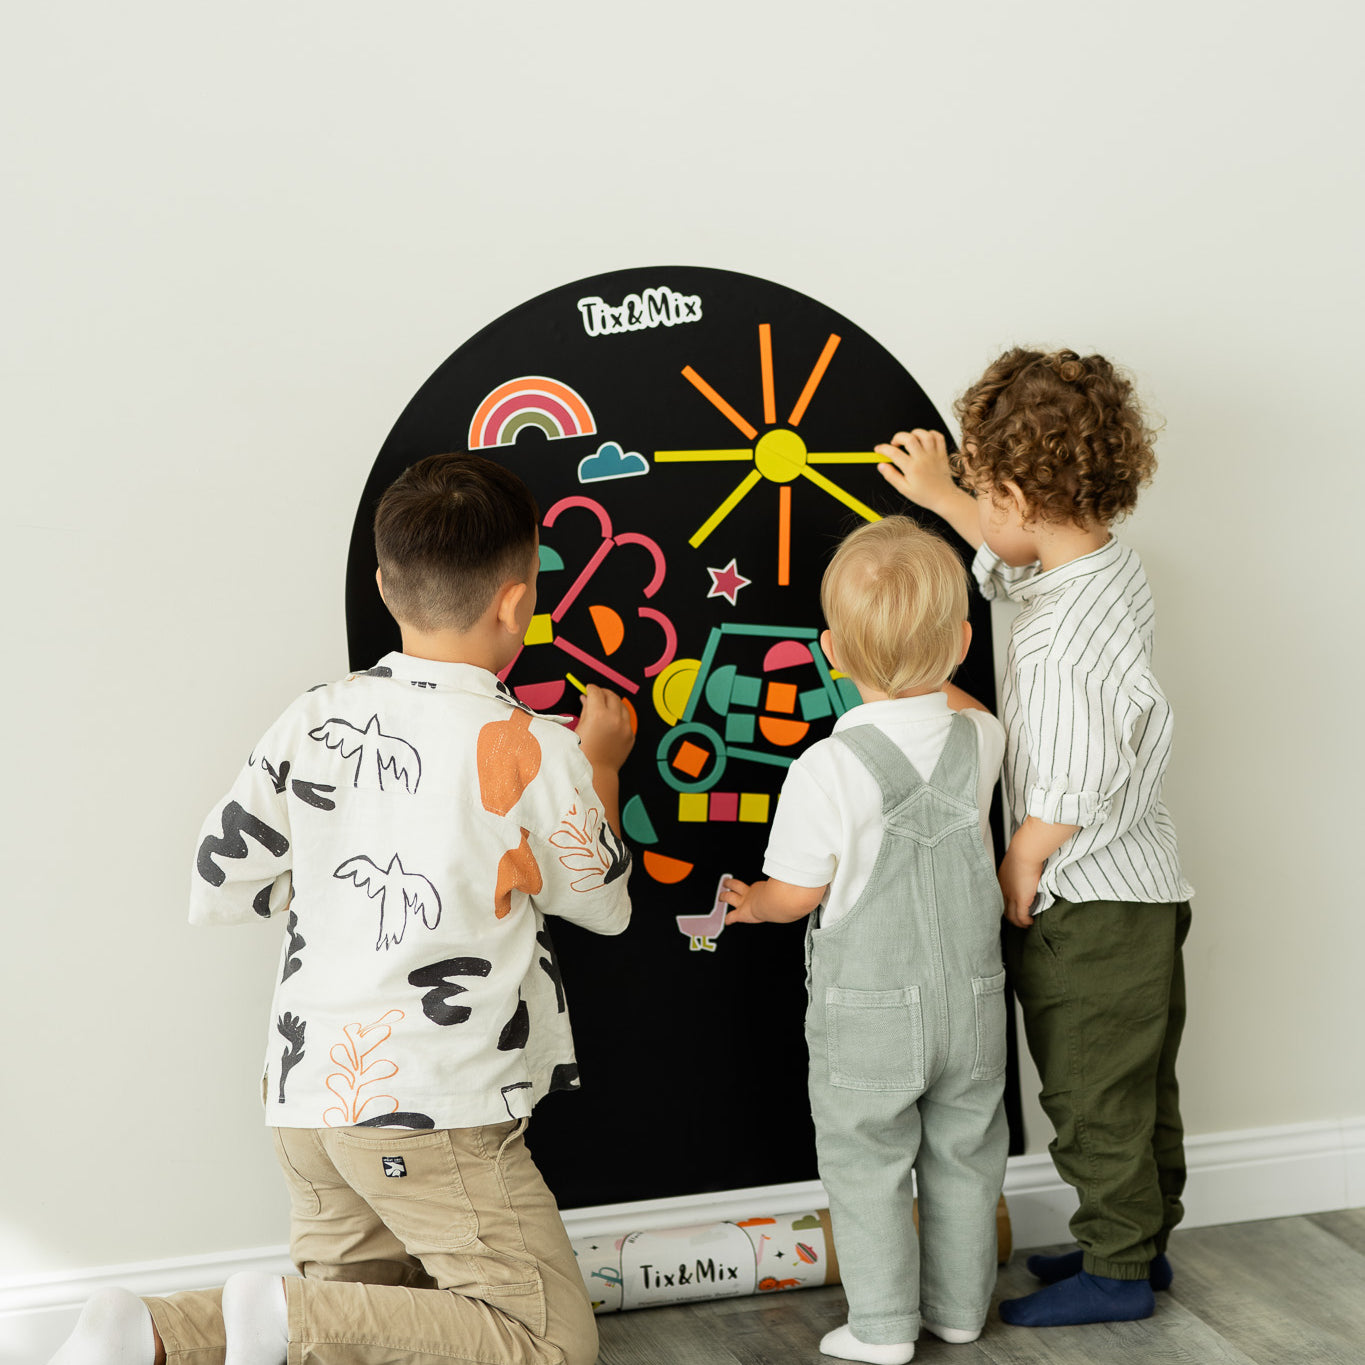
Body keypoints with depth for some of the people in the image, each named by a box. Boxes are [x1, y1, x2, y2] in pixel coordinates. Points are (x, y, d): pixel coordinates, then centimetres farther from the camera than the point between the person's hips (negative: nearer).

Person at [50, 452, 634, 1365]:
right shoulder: (536, 753, -9)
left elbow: (218, 891, 8)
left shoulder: (312, 722, 3)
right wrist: (601, 765, 24)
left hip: (310, 1092, 6)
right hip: (439, 1115, -6)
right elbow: (604, 905, 9)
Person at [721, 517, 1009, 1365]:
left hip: (868, 1008, -4)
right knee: (964, 1155, 18)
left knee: (867, 1163, 9)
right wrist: (924, 663, 19)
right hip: (972, 998, 4)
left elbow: (799, 893, -11)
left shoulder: (828, 770, -21)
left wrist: (751, 903, 9)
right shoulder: (980, 740, -7)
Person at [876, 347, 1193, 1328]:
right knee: (1141, 1087, 22)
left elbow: (1065, 803, -25)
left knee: (1093, 1096, 8)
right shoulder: (1115, 567, -1)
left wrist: (1012, 885, -10)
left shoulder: (1058, 643, -29)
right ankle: (1141, 1241, 37)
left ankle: (1116, 1272, 21)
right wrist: (936, 494, 26)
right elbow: (1022, 557, 22)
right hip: (1148, 888, 9)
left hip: (1088, 908, -9)